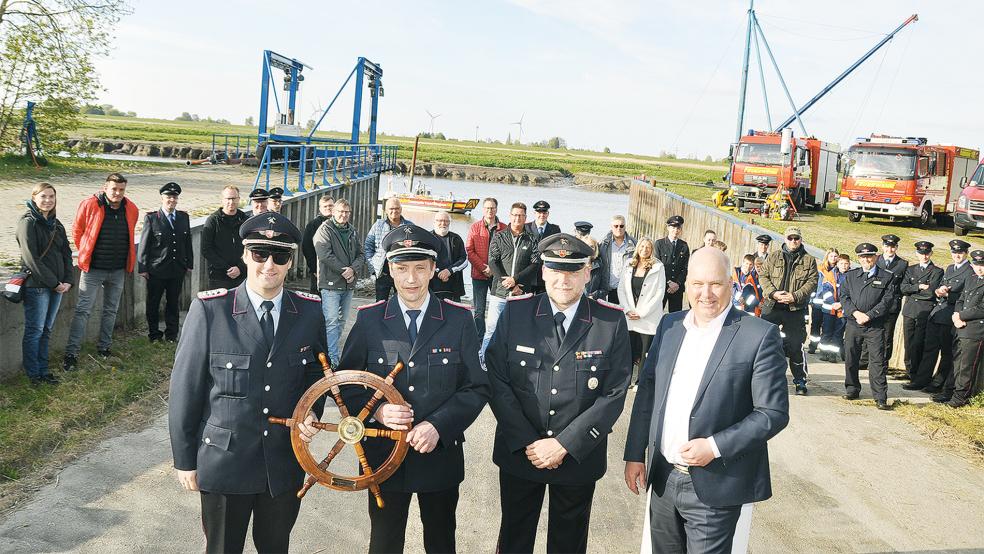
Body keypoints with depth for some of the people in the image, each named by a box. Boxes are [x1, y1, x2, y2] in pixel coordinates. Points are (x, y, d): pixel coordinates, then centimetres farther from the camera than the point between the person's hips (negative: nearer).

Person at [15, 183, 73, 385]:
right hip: (36, 286, -7)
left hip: (57, 285, 7)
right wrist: (54, 283, -15)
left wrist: (68, 280, -1)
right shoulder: (28, 222, -10)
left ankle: (43, 370, 21)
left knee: (46, 330, 13)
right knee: (34, 331, 1)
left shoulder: (56, 224, 13)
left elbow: (66, 253, 13)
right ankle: (33, 374, 11)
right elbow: (32, 259, -16)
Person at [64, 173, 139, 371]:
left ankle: (104, 347, 28)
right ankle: (71, 353, -2)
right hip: (93, 269, -4)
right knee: (83, 310, -5)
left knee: (111, 310, 14)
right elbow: (77, 230, 2)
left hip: (118, 270, 4)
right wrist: (86, 253, 8)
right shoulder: (90, 205, -12)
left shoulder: (131, 210, 0)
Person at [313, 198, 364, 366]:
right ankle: (333, 358, -11)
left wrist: (353, 269, -9)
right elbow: (325, 255, -15)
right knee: (331, 321, -10)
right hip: (330, 283, -7)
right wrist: (343, 270, -14)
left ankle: (333, 349, 26)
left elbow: (360, 255, 11)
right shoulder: (324, 230, -5)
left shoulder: (353, 232, 14)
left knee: (342, 320, 13)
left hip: (349, 283, 7)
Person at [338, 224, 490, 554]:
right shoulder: (369, 319, -4)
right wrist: (376, 410, -19)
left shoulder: (459, 319, -4)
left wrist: (439, 426, -18)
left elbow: (477, 388, -4)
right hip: (383, 456, 0)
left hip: (441, 455, 1)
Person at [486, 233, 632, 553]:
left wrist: (565, 444, -16)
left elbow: (614, 394, -11)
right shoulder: (515, 312, -6)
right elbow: (497, 380, -7)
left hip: (579, 456, 0)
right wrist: (526, 442, -13)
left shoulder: (612, 321, -8)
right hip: (518, 453, 1)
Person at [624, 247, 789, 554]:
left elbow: (774, 413, -11)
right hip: (663, 479, 5)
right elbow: (647, 391, 9)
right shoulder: (670, 325, 5)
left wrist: (714, 447, -19)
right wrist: (635, 454, 6)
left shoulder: (760, 335, -11)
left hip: (714, 488, -5)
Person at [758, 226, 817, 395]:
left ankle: (800, 380, 15)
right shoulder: (773, 257, 9)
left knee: (796, 345, 3)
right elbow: (763, 276, 4)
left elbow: (812, 282, -1)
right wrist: (773, 293, -13)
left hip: (796, 309, -1)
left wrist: (795, 296, -14)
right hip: (772, 307, 1)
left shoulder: (809, 260, 7)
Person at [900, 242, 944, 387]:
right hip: (909, 310, 5)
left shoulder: (937, 271, 1)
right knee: (908, 343, 9)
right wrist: (919, 287, -11)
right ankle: (909, 371, 21)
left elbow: (931, 292, -11)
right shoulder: (911, 269, 15)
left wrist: (911, 291, -4)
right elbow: (903, 288, 1)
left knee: (917, 344, -9)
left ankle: (918, 378, -5)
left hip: (926, 312, -5)